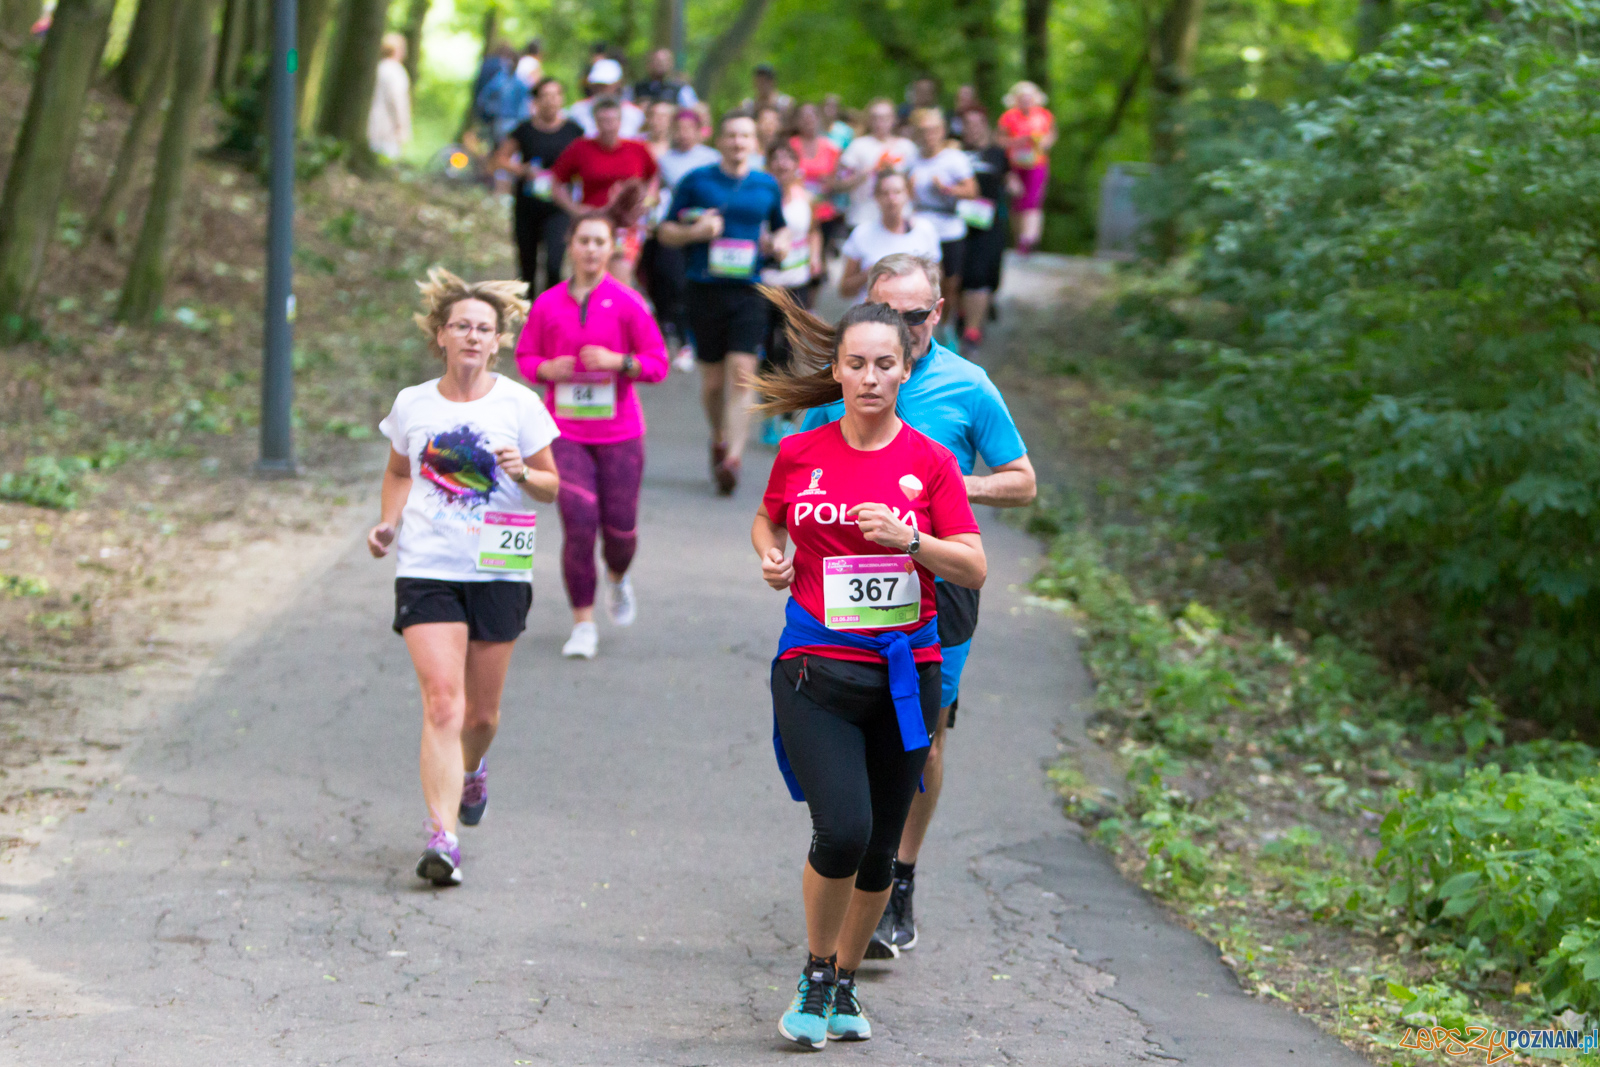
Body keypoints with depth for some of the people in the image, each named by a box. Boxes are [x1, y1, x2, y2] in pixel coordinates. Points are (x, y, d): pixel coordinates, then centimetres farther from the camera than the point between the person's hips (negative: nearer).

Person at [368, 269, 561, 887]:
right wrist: (389, 521, 3)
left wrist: (521, 473, -16)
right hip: (425, 572, 0)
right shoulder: (412, 405, 4)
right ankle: (442, 837, -18)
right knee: (442, 704, -15)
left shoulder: (519, 405, 0)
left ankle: (471, 770, 45)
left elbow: (552, 486, 5)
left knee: (482, 714, 10)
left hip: (498, 574, 0)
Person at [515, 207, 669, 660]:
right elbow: (525, 356, 12)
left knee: (620, 527, 4)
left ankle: (618, 579, 41)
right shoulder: (547, 305, 1)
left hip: (619, 432, 0)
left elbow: (658, 363, -2)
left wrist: (617, 361, -19)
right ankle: (583, 625, 0)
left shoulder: (627, 304, -3)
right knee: (578, 525, -11)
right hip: (565, 431, 0)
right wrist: (548, 369, -10)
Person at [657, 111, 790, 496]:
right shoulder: (696, 182, 3)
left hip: (749, 290, 0)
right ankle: (719, 439, 34)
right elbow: (665, 232, 7)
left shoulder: (768, 186, 9)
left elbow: (780, 227, 25)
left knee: (741, 374, -13)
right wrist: (695, 232, -13)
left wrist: (779, 244, 2)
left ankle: (733, 457, -17)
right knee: (713, 380, 8)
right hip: (706, 287, 0)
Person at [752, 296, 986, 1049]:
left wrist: (909, 540, -18)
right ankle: (815, 973, 6)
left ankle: (846, 982, 29)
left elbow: (974, 569, -3)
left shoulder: (930, 463, 0)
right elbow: (767, 518, 22)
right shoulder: (799, 454, 2)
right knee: (842, 830, -18)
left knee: (880, 847, 7)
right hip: (816, 669, -1)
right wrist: (771, 554, 1)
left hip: (904, 671, 1)